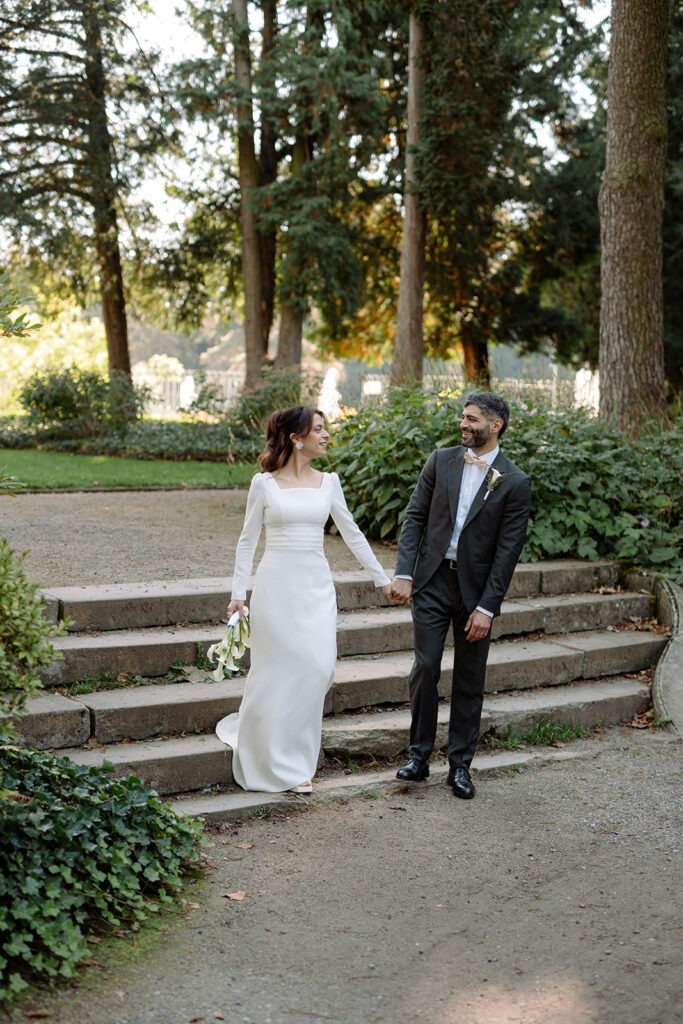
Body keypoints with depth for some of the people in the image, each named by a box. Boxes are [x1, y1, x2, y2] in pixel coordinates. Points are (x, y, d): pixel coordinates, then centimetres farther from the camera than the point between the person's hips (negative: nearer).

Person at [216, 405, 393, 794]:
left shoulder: (328, 482, 7)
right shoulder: (264, 483, -2)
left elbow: (352, 533, 13)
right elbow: (248, 540, 2)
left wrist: (383, 578, 14)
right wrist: (238, 592, -2)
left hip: (316, 585, 3)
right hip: (277, 583, -3)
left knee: (320, 667, -6)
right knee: (277, 670, 2)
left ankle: (296, 761, 10)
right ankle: (272, 761, 22)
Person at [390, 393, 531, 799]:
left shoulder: (515, 482, -6)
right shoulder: (441, 461, 3)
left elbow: (508, 549, -8)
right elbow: (415, 516, 4)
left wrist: (487, 607, -11)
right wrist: (404, 573, -7)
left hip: (476, 589, -1)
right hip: (432, 582, 2)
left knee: (470, 681, 7)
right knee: (425, 668, -2)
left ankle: (460, 764, 17)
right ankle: (419, 756, 11)